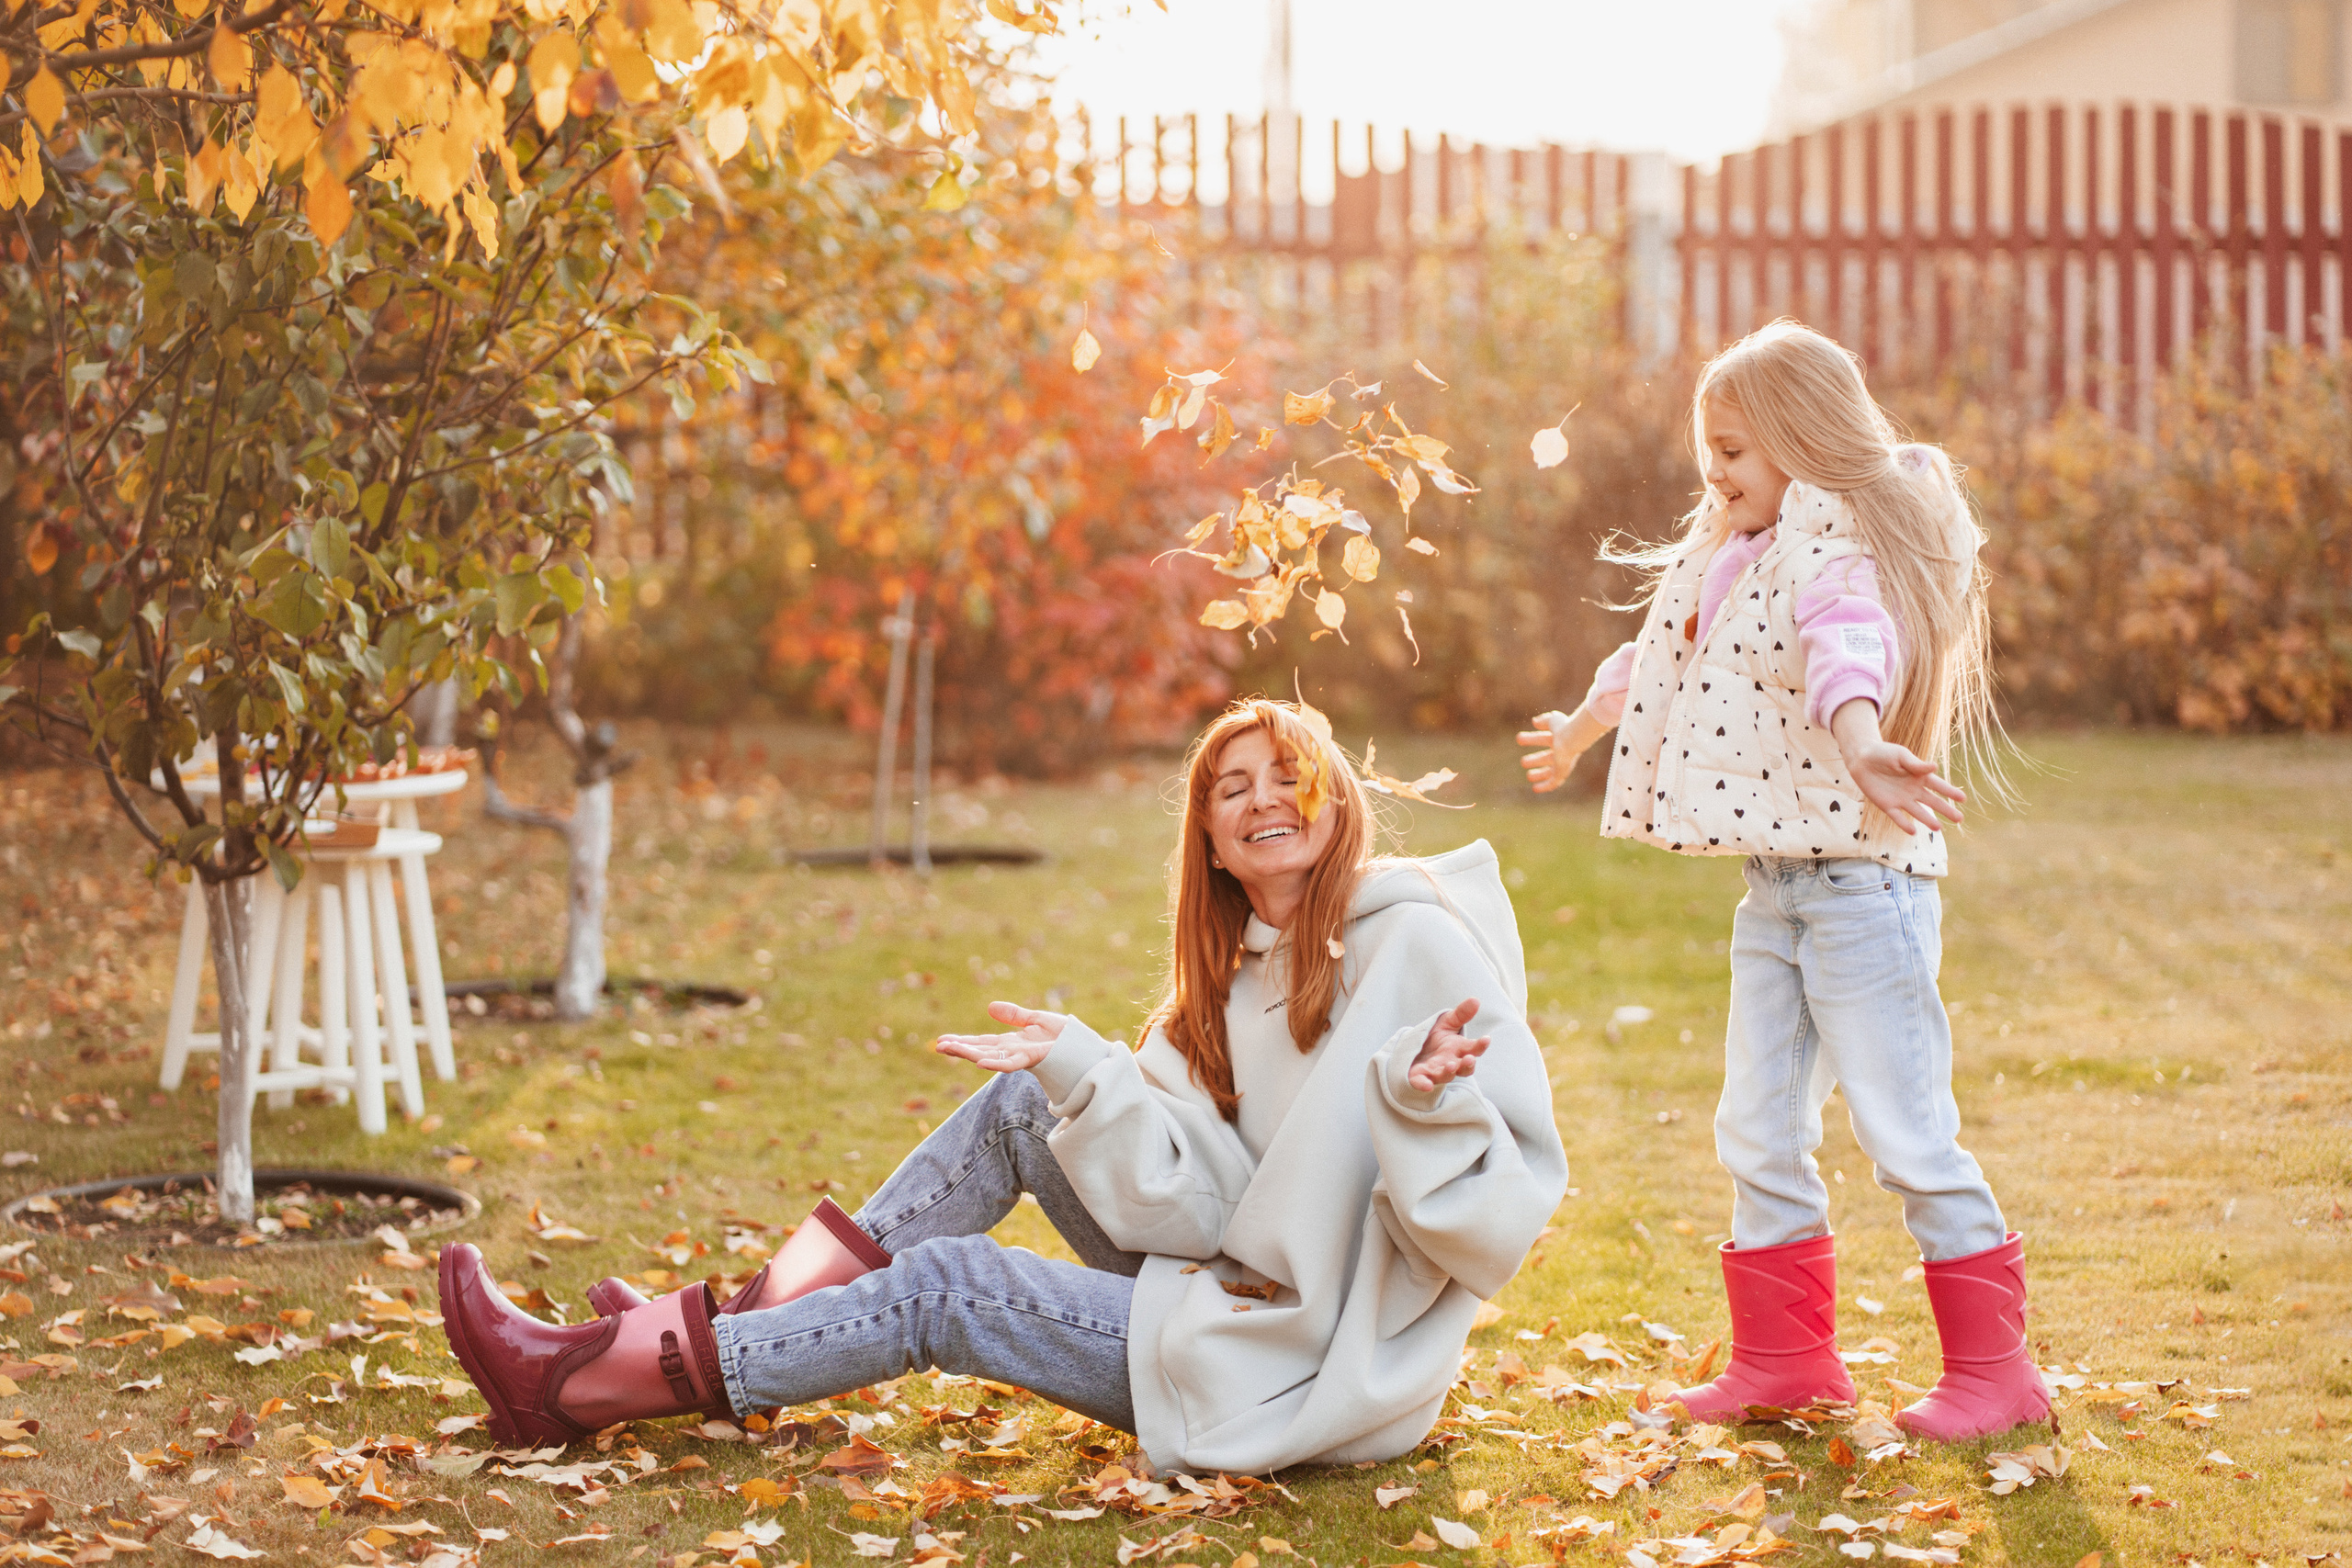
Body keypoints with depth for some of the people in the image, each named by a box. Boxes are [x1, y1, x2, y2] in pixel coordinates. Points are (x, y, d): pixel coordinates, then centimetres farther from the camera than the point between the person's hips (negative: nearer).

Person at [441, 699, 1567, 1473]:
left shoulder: (1420, 943, -14)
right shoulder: (1231, 981, 11)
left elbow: (1506, 1215, -20)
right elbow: (1192, 1205, -3)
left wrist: (1425, 1099, -39)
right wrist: (1081, 1071, -13)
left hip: (1318, 1367, -8)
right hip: (1242, 1291, 8)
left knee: (943, 1286, -8)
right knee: (1020, 1105, 6)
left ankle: (581, 1387, 1)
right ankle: (761, 1315, 5)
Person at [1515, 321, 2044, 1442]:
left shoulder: (1840, 552, -14)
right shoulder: (1734, 559, 15)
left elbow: (1852, 647, -37)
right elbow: (1660, 658, 34)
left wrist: (1859, 741, -58)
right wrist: (1578, 732, 50)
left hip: (1863, 879, -9)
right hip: (1772, 888, 9)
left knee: (1905, 1130, -6)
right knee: (1757, 1131, 12)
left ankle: (1993, 1363, 4)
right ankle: (1785, 1354, 23)